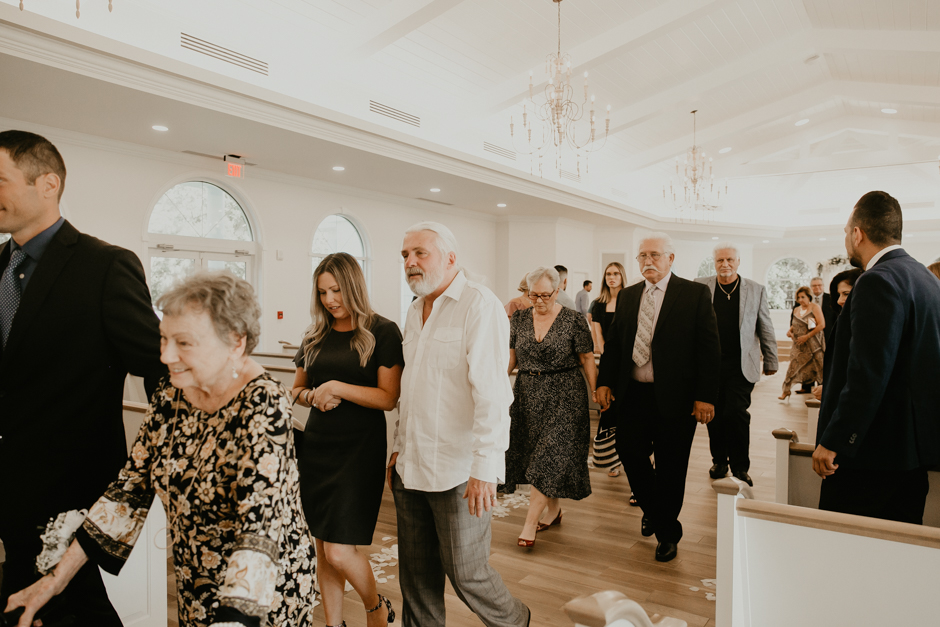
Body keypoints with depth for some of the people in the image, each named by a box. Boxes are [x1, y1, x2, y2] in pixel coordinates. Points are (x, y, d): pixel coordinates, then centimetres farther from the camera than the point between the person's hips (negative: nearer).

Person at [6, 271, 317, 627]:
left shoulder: (262, 406, -27)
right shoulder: (172, 390, -7)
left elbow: (261, 525, -34)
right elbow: (133, 484, 0)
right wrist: (58, 577, -1)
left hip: (263, 595, -6)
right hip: (193, 590, 7)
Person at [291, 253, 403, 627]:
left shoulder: (382, 331, -6)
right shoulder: (316, 337, 10)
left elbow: (388, 398, -12)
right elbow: (296, 389, 19)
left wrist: (337, 388, -17)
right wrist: (313, 396, -3)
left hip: (359, 449, -5)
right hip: (316, 446, 6)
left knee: (339, 552, -4)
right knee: (323, 548, 12)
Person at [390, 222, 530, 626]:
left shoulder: (479, 305, -13)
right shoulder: (416, 311, 13)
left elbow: (491, 393, -19)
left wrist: (484, 467, -22)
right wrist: (399, 447, 17)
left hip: (458, 472, -7)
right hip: (411, 467, 7)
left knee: (465, 572, 5)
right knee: (416, 571, 15)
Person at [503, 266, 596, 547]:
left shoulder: (574, 320, -6)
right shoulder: (519, 319, 5)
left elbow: (587, 359, -4)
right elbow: (510, 356, 8)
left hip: (564, 396, -4)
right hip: (527, 395, 4)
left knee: (550, 455, -6)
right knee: (541, 455, 11)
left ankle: (530, 523, 0)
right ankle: (554, 509, 29)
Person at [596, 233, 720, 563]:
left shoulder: (696, 294, -3)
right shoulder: (627, 296, 10)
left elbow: (709, 348, -7)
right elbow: (613, 342, 11)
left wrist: (706, 396, -13)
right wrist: (605, 382, 0)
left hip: (675, 397, -3)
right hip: (634, 393, 4)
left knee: (671, 467, 7)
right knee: (629, 451, 2)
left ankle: (668, 532, 29)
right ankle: (653, 510, 33)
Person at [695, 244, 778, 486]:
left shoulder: (756, 290, 5)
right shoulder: (700, 287, 4)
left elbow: (765, 329, 10)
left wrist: (771, 362, 13)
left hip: (741, 365, -1)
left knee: (736, 412, -9)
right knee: (715, 414, 7)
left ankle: (740, 467, 8)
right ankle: (719, 461, 26)